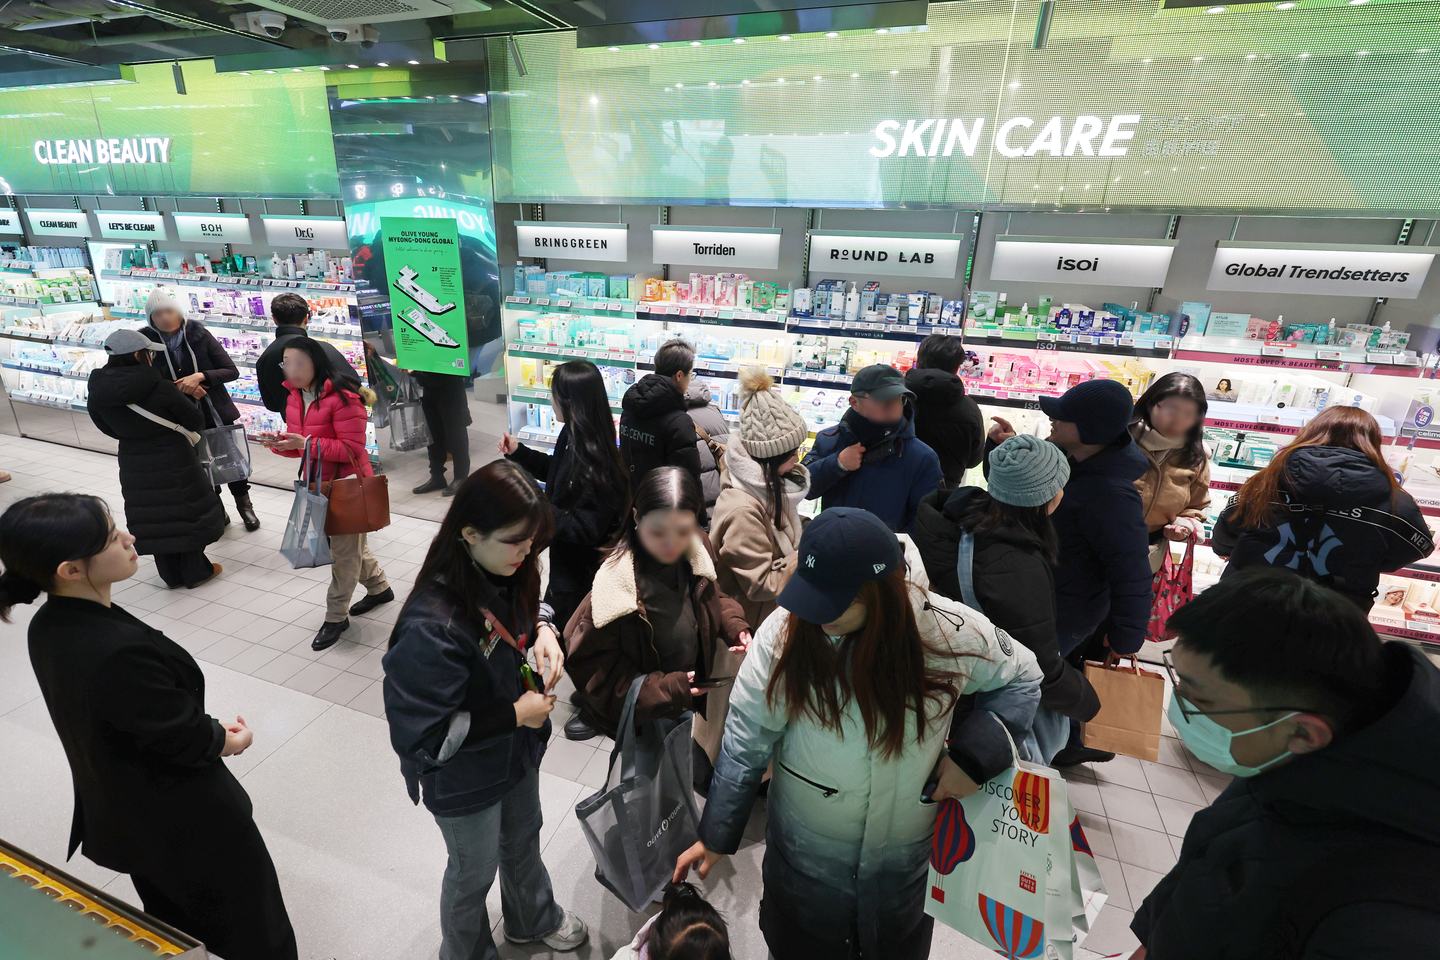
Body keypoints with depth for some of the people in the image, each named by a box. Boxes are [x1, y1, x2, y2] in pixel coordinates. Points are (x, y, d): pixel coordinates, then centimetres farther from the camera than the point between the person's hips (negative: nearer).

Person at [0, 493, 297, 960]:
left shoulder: (48, 626, -10)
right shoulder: (119, 652, -39)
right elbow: (185, 738, -25)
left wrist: (209, 730, 1)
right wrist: (227, 738, -5)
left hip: (115, 813, 8)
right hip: (189, 824, -8)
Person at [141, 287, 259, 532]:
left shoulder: (199, 334, -10)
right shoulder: (147, 341, -8)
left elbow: (232, 371, -10)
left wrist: (201, 376, -25)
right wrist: (182, 387, -18)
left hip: (217, 413, -1)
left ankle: (244, 505, 33)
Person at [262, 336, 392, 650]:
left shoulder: (343, 397, -21)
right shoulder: (296, 397, 7)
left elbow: (352, 449, -23)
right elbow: (299, 445, 12)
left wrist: (307, 444, -29)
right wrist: (281, 443, -10)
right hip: (319, 483, 9)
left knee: (344, 548, 2)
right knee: (351, 543, 20)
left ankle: (336, 616, 14)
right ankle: (379, 587, 40)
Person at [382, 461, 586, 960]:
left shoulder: (507, 572, -17)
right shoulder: (432, 628, -38)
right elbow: (419, 734, -31)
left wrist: (542, 631, -16)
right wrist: (514, 716, -27)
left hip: (519, 750, 7)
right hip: (466, 779, -6)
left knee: (523, 840, 32)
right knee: (474, 872, 23)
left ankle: (534, 919, 63)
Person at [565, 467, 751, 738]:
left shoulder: (697, 551, -15)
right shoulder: (616, 582, -33)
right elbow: (591, 665, -23)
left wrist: (733, 625, -13)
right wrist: (666, 689, -25)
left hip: (691, 694, 5)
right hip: (644, 715, -5)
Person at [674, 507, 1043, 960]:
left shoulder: (949, 632, -22)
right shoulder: (784, 632, -24)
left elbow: (1020, 677, -3)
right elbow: (746, 744, -15)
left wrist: (974, 754, -18)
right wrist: (715, 838, -6)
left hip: (908, 853, 1)